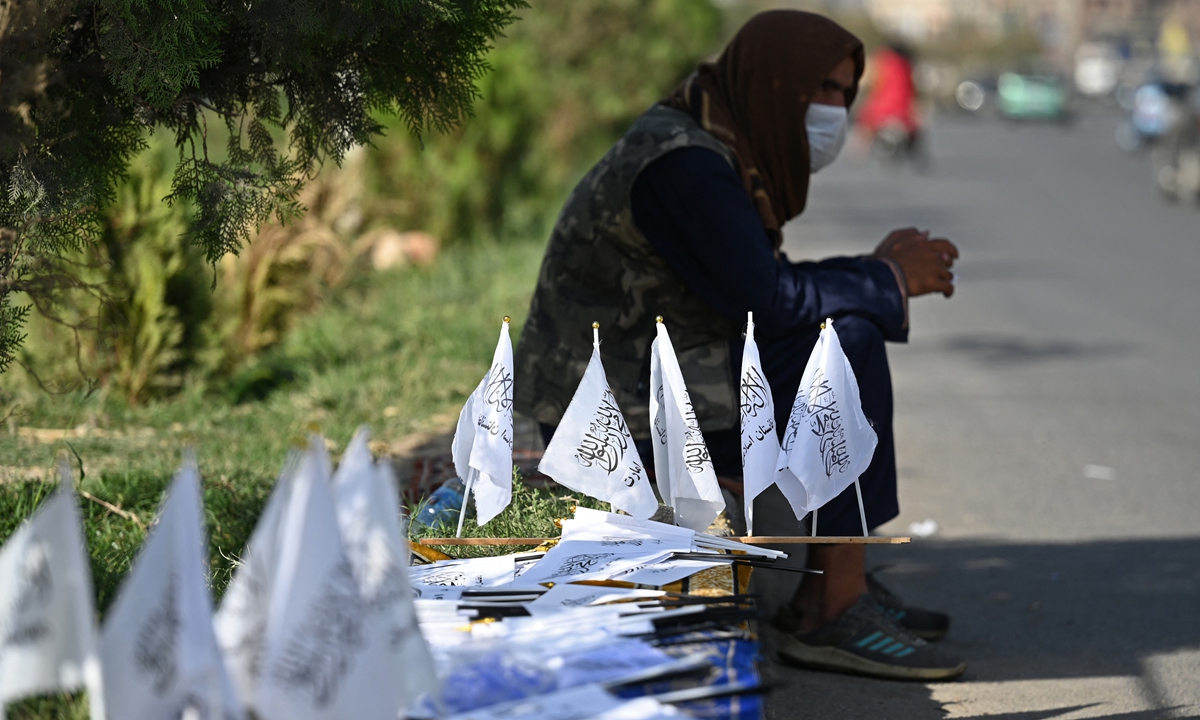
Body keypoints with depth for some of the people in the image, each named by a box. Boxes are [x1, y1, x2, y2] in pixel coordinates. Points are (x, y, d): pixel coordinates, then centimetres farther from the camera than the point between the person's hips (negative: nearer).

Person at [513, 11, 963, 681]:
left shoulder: (722, 149, 12)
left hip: (639, 379, 11)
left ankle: (828, 586, 12)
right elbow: (768, 301, -24)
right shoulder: (683, 163, -20)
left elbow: (759, 287, 16)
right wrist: (889, 279, -10)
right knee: (846, 345, -19)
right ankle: (834, 613, -17)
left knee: (848, 323, 17)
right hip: (618, 415, -11)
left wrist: (883, 272, 2)